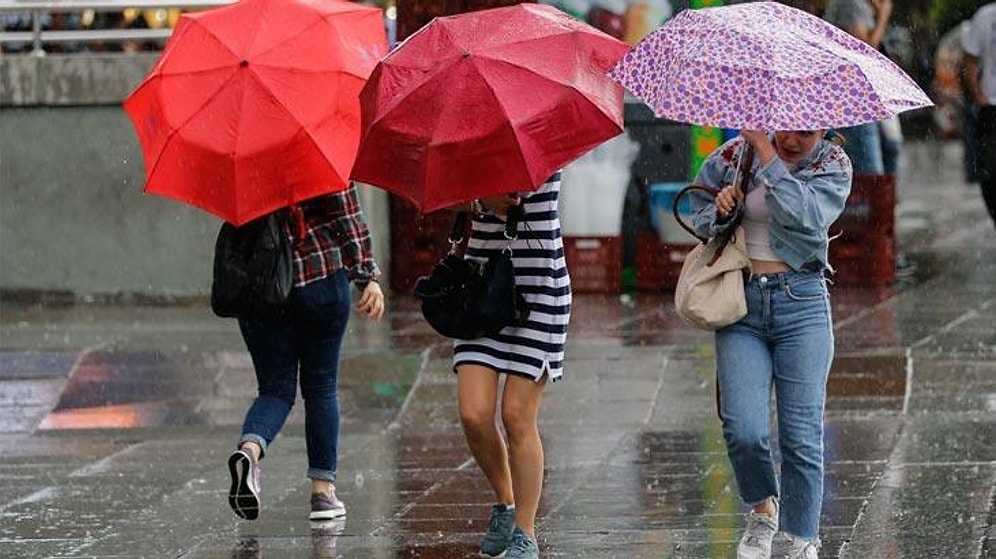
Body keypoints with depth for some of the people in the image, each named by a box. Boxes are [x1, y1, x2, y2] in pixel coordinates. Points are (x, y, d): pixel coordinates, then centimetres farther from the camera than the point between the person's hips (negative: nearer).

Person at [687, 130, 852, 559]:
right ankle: (762, 508, 21)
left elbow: (805, 216, -19)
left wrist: (765, 153, -17)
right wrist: (720, 212, -6)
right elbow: (698, 213, 17)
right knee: (743, 431, -9)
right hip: (741, 303, 1)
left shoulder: (833, 166, 0)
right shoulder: (733, 155, 5)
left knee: (801, 435, -4)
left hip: (802, 302, -1)